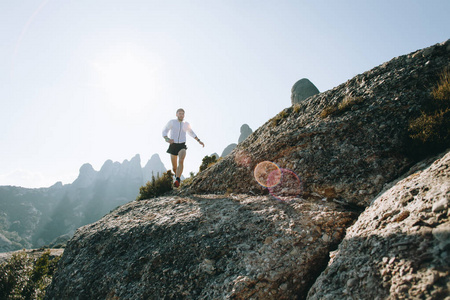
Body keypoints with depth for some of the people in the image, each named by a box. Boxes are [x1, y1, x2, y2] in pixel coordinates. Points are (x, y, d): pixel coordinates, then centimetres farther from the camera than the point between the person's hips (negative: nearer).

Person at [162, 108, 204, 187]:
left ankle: (177, 180, -38)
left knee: (181, 161, -29)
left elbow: (191, 132, 27)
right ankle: (177, 174, 43)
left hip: (182, 146, 0)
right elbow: (164, 131, -1)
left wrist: (199, 141, 24)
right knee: (174, 167, 6)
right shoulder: (172, 122, 0)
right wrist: (167, 139, -23)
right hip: (173, 146, 0)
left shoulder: (186, 124, 9)